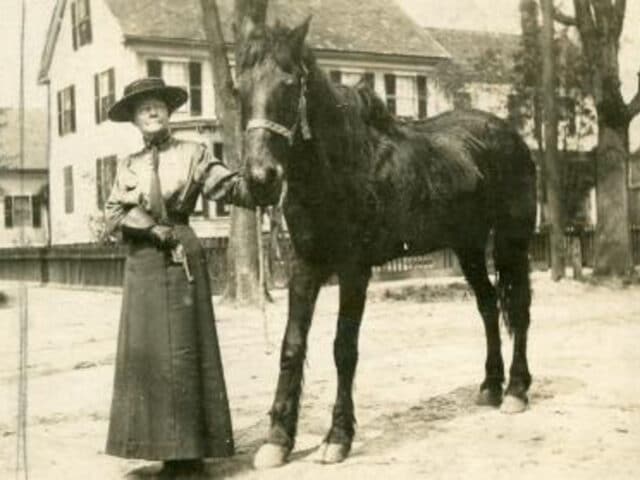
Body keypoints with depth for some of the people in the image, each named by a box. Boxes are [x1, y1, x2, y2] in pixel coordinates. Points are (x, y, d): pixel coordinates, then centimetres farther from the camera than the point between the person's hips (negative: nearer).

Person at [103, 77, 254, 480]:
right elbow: (112, 217, 5)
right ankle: (163, 448, 15)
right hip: (141, 262, 5)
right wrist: (152, 228, -11)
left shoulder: (193, 154, 2)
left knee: (181, 352, -4)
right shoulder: (129, 165, 13)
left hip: (180, 258, -4)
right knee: (144, 352, 5)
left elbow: (230, 186, -10)